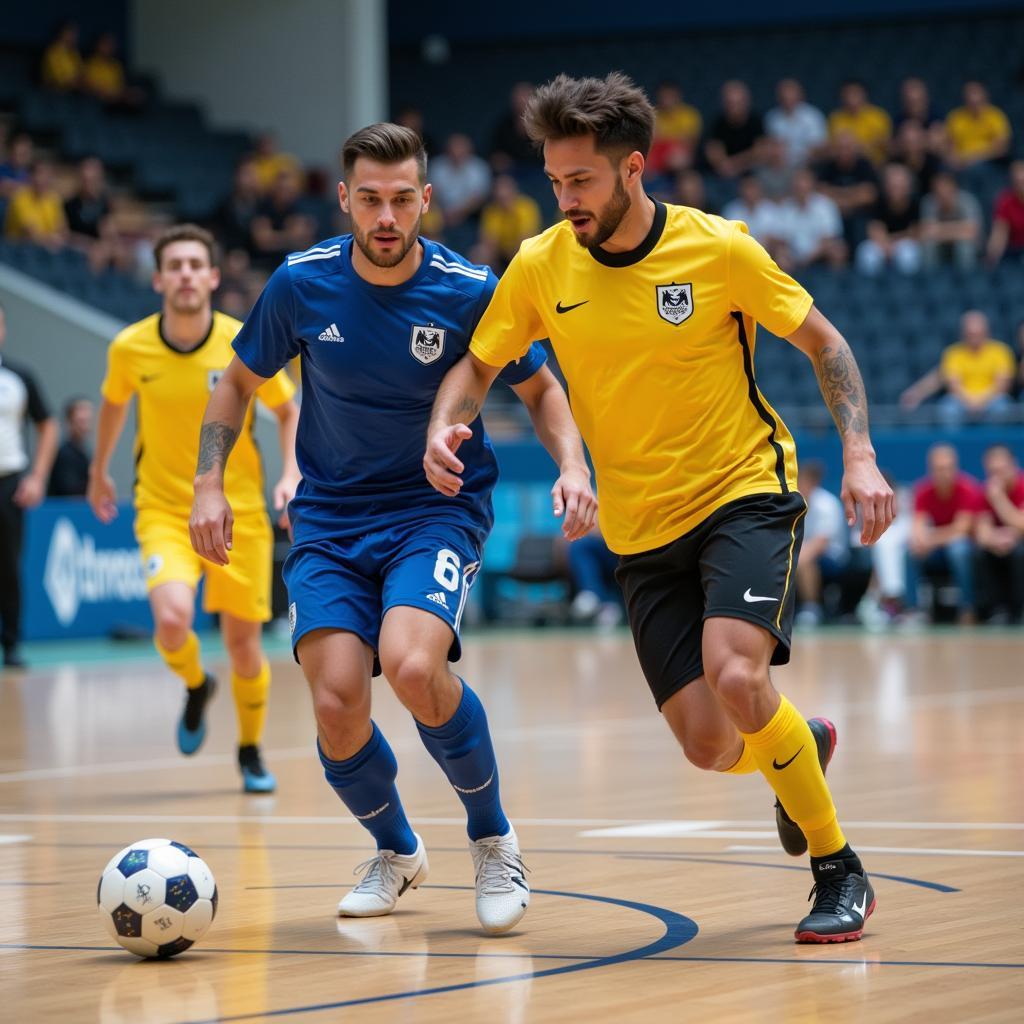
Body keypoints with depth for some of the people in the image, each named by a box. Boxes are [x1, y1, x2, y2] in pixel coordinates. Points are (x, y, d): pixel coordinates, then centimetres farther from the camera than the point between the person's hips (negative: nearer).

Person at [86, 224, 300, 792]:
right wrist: (99, 471, 25)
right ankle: (196, 687, 12)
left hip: (239, 512, 0)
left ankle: (250, 751, 33)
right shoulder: (129, 348, -9)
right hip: (164, 509, 0)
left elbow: (289, 410, 4)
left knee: (243, 644, 5)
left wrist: (291, 475, -11)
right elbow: (114, 403, 14)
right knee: (172, 620, -25)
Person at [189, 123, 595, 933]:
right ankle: (396, 853, 18)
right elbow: (239, 383, 11)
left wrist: (572, 466, -13)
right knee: (337, 703, -14)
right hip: (329, 522, 3)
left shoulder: (470, 292, -11)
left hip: (439, 509, -2)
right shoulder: (301, 284, -6)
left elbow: (540, 388, 5)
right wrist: (210, 483, -1)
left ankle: (493, 839, -4)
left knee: (411, 666, -30)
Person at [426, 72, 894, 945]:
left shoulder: (720, 249, -12)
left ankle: (839, 872, -7)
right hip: (641, 529, 3)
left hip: (744, 492, -3)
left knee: (734, 676, -27)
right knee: (707, 744, -5)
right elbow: (478, 364, 8)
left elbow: (823, 343, 0)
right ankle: (801, 746, 34)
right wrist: (446, 428, -14)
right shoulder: (541, 266, -5)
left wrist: (859, 457, -12)